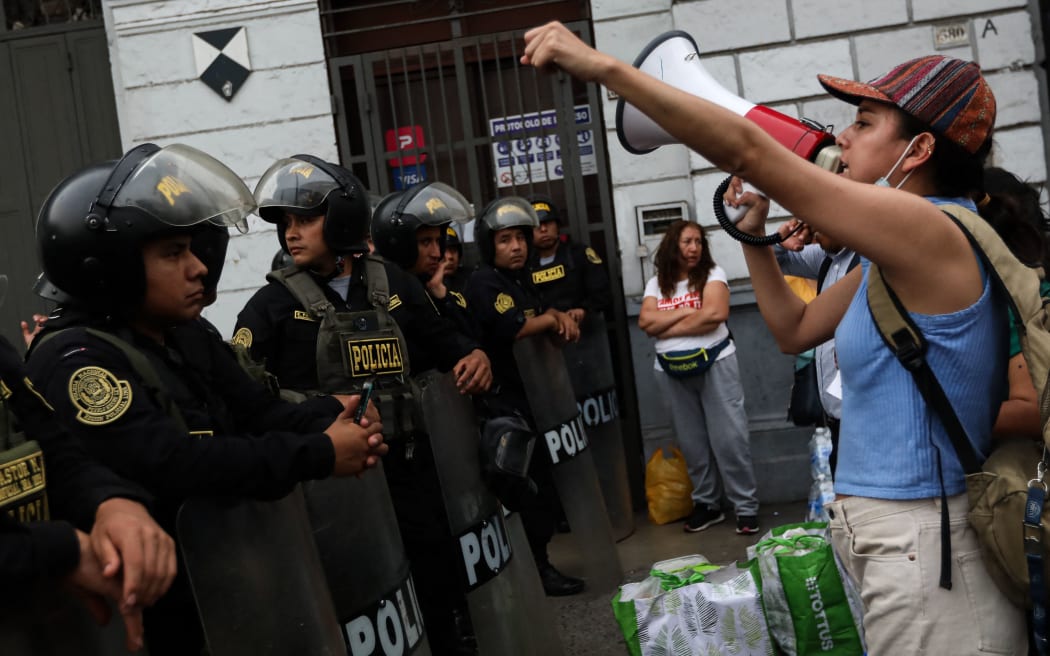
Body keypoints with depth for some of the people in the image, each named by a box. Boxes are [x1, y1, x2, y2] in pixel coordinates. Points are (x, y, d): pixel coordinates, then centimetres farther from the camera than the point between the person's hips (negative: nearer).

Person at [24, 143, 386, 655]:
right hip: (158, 611, -8)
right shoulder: (74, 361, -20)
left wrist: (334, 430, -20)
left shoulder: (190, 337, 9)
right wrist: (318, 456, -29)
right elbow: (170, 466, -32)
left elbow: (260, 413, 2)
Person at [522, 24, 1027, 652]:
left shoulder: (933, 234, -20)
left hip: (922, 547, -9)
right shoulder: (896, 253, 9)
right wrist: (753, 234, 7)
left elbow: (747, 151, -24)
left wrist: (600, 65, -22)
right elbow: (795, 329, 19)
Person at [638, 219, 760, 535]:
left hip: (715, 362, -3)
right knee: (692, 441, 10)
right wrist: (687, 311, -11)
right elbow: (646, 321, -5)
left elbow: (716, 313, -16)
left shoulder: (712, 273, -1)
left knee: (729, 437, -4)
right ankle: (705, 504, 21)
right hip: (672, 371, 3)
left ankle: (746, 507, 2)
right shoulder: (657, 283, 9)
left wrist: (667, 328, -9)